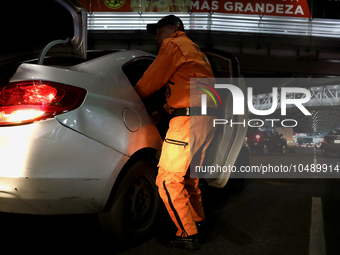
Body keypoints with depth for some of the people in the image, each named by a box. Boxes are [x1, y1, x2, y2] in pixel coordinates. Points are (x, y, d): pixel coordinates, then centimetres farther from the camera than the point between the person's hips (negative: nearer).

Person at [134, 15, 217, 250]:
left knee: (168, 180, -6)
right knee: (187, 173, 23)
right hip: (208, 118, 10)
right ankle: (197, 220, 37)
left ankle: (188, 236, -1)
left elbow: (150, 82, 0)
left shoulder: (174, 44, -1)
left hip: (189, 118, -10)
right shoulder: (195, 50, 27)